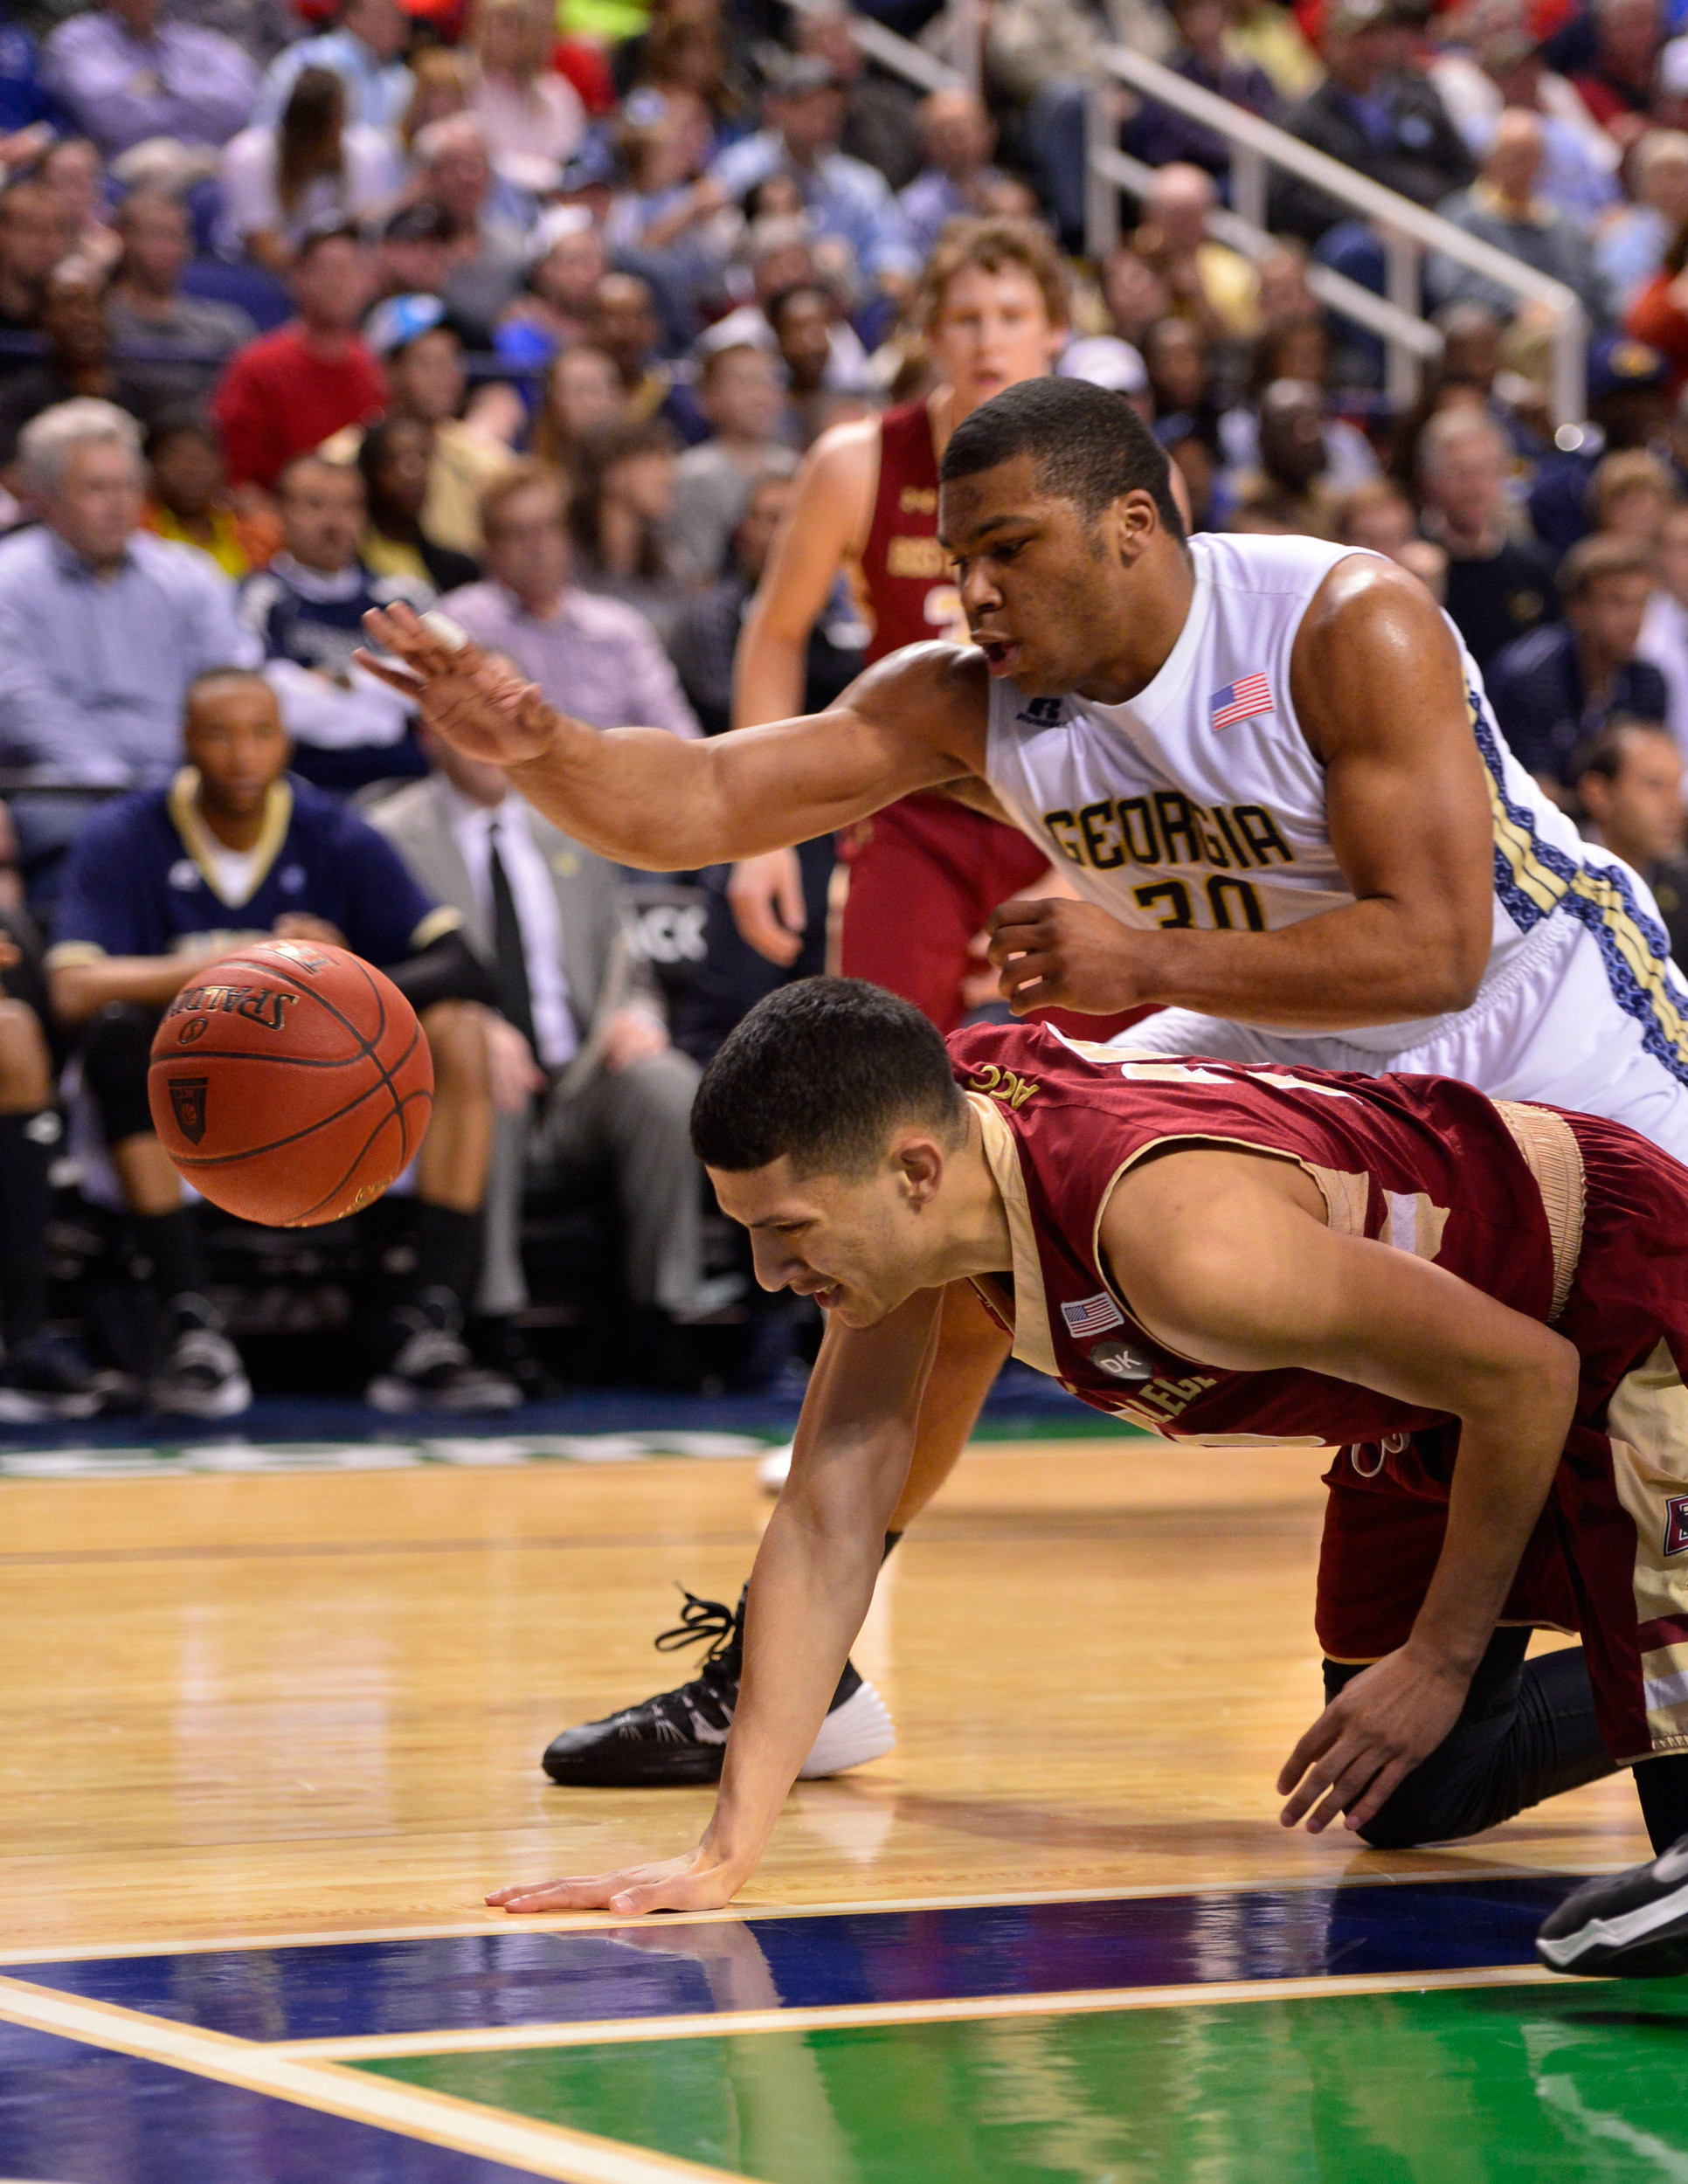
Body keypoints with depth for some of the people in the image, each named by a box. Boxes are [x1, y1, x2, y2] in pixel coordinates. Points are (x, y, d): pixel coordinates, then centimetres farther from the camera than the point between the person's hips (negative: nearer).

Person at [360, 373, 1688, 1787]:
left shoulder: (1351, 630, -29)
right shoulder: (969, 699, -14)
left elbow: (1434, 952, -34)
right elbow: (701, 804, -20)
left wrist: (1144, 962, -39)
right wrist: (536, 746, -41)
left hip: (1538, 1004, -5)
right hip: (1284, 1045, 5)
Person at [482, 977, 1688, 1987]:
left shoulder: (1178, 1231, -40)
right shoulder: (903, 1145, -18)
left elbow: (1525, 1375, -28)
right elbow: (828, 1525, -11)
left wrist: (1442, 1662, -16)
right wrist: (725, 1854, -15)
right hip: (1432, 1396, 8)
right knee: (1407, 1803, 13)